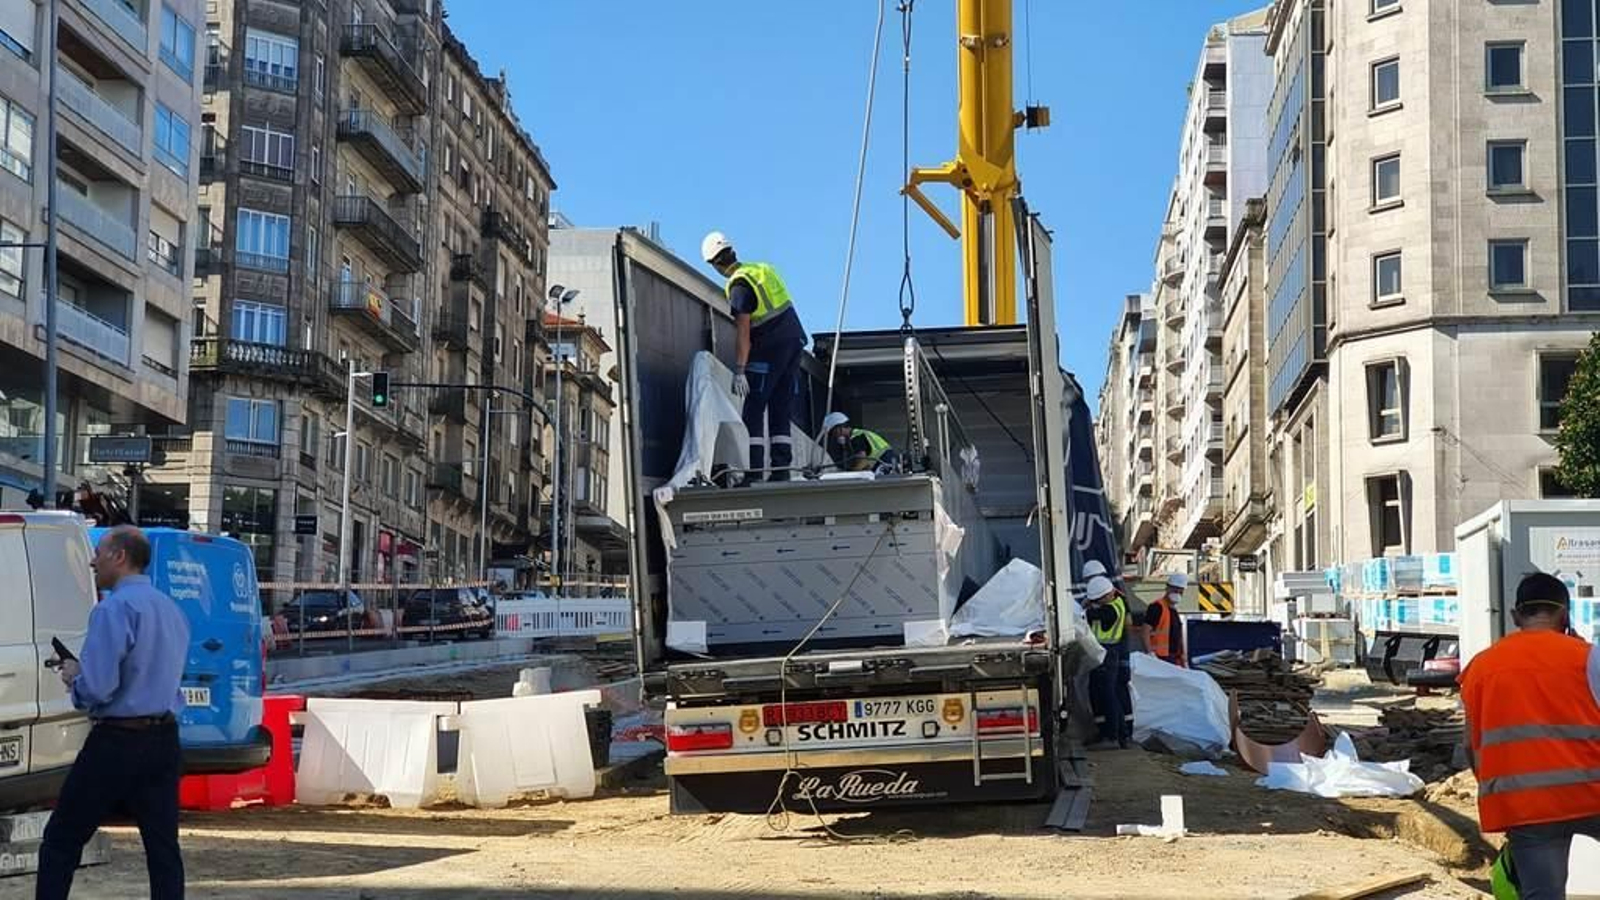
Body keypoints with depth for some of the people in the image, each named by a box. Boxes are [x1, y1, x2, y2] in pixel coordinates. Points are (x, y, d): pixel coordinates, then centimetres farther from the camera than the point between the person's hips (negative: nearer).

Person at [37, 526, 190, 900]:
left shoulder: (114, 609, -14)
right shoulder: (171, 610, 12)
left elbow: (95, 688, -21)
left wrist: (73, 677, 0)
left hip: (116, 742, -7)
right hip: (164, 739, 7)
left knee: (61, 841, 6)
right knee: (163, 845, 6)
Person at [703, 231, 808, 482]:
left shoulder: (740, 285, -12)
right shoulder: (763, 269, 12)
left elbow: (743, 332, -17)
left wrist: (738, 371, -16)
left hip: (771, 348, -8)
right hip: (795, 339, 8)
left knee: (754, 410, -4)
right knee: (780, 410, 9)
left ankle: (754, 470, -10)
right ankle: (782, 469, 4)